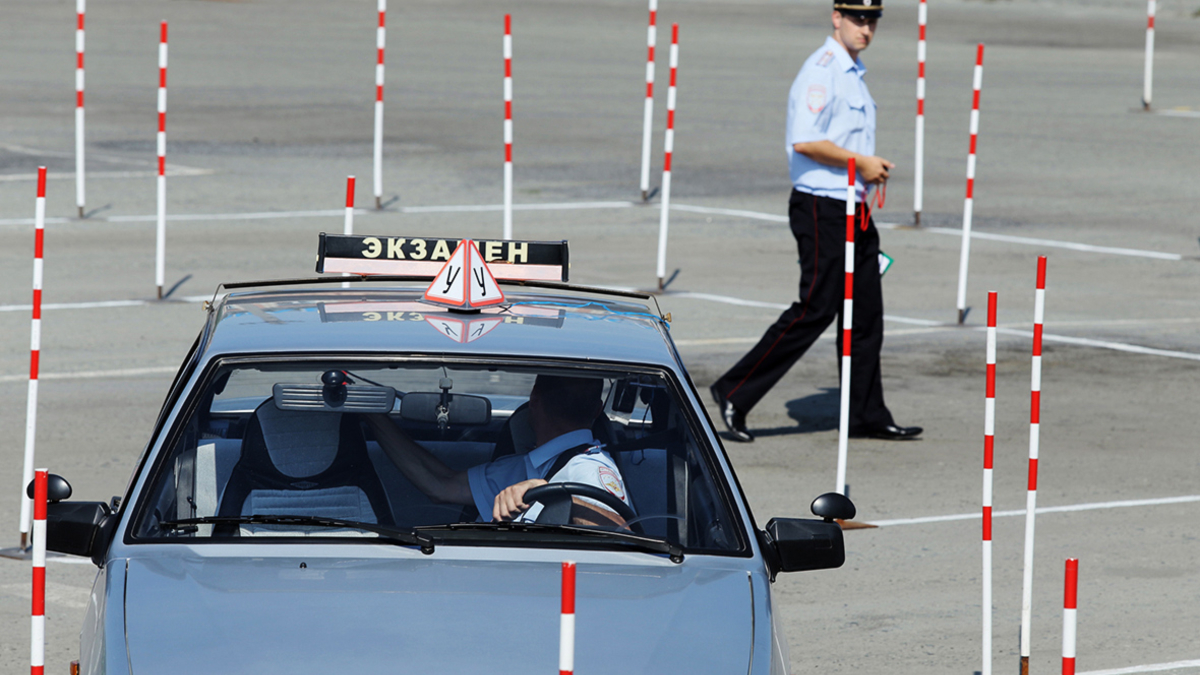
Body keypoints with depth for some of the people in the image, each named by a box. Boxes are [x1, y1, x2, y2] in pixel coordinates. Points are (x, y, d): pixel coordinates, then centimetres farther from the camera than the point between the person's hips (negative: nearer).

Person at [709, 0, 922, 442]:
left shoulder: (853, 73, 18)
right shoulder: (822, 70, -14)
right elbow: (805, 141, -23)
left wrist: (872, 167, 12)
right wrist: (862, 164, -16)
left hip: (854, 209, 10)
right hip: (821, 207, -10)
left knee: (866, 314, 9)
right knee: (816, 310, -11)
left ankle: (867, 415, 15)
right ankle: (735, 394, -6)